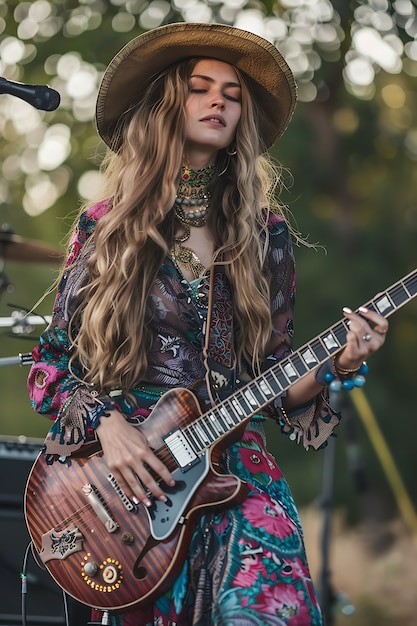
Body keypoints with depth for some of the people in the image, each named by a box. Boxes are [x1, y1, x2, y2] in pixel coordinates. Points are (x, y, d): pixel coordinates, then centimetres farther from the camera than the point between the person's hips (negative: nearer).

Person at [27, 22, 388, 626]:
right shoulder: (105, 225, 5)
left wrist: (334, 365, -8)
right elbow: (52, 360, 7)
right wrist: (107, 424, -10)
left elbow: (275, 383, 11)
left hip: (234, 464, 1)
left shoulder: (265, 234, 10)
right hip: (122, 474, -1)